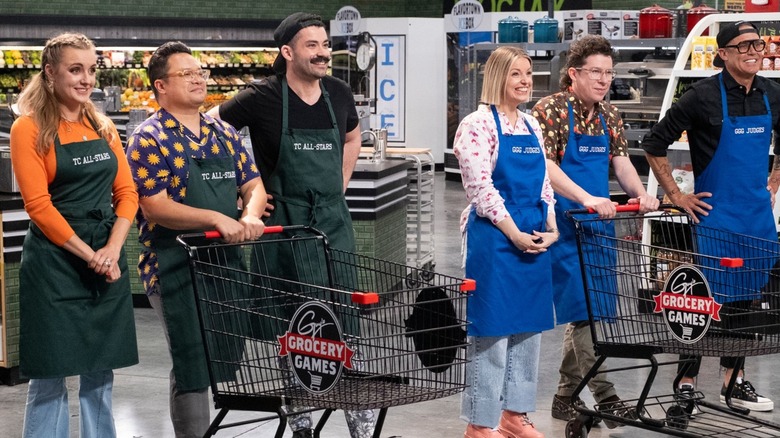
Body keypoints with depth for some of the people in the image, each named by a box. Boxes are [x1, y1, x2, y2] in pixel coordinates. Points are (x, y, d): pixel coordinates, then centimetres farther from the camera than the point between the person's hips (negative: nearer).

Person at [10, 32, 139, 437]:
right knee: (49, 376, -1)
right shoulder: (29, 128, -6)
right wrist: (89, 256, -15)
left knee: (100, 374, 10)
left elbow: (127, 192, 8)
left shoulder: (103, 127, 11)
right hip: (54, 260, -5)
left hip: (108, 259, 5)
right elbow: (39, 205, -12)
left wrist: (112, 250, -7)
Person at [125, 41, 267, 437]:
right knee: (193, 366, -5)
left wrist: (251, 215, -12)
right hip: (175, 267, -7)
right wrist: (218, 219, -23)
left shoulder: (224, 134, 12)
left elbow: (253, 184, 12)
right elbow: (155, 207, -16)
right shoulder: (149, 139, -8)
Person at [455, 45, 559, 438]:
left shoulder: (531, 126, 15)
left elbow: (543, 184, 17)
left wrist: (551, 229, 3)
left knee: (529, 328, 11)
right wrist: (515, 234, -16)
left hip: (537, 239, 8)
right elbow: (480, 186, -15)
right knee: (491, 330, -3)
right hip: (494, 236, -8)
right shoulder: (478, 124, -9)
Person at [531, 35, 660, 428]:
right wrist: (586, 199, -31)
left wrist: (640, 193, -6)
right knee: (584, 309, -8)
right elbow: (545, 166, -21)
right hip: (566, 223, -8)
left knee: (583, 312, 11)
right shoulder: (551, 110, -11)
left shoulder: (609, 115, 12)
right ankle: (604, 396, -4)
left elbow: (620, 160, 14)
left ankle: (565, 396, 20)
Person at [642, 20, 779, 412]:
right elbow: (654, 145, -9)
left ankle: (734, 381, 24)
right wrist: (677, 196, -9)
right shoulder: (704, 96, -13)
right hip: (715, 214, -6)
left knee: (745, 298, 12)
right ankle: (686, 384, 8)